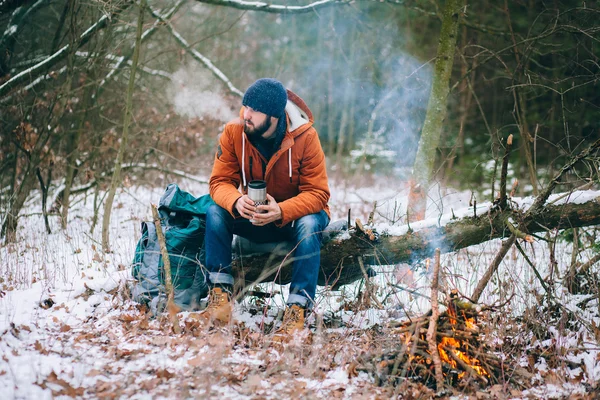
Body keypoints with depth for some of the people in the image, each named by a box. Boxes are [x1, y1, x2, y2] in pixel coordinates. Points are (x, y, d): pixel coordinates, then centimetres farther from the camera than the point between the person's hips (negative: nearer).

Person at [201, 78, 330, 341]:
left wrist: (281, 211, -40)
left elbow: (317, 193, -22)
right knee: (215, 213, -23)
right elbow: (220, 181, -12)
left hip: (294, 214, -2)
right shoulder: (233, 132, -12)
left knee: (309, 224, -35)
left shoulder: (305, 137, -19)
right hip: (253, 217, 3)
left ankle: (297, 309, -37)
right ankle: (220, 294, -26)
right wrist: (236, 201, -37)